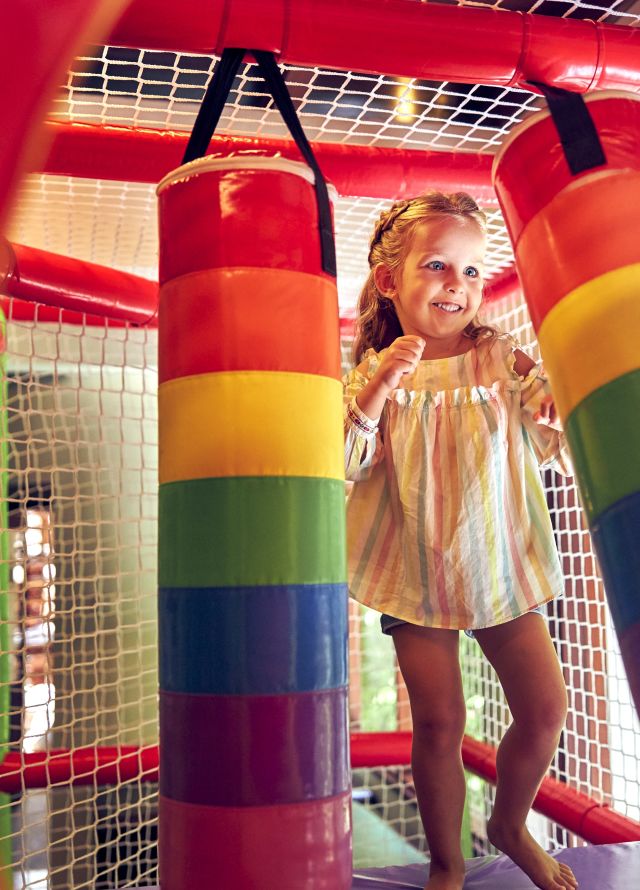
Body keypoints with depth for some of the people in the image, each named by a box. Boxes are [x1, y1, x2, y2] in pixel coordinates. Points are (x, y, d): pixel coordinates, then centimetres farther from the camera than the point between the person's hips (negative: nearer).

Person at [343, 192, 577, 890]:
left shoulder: (505, 361, -2)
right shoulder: (374, 373, -5)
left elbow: (563, 455, -4)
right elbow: (343, 465, -16)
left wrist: (559, 404, -25)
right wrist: (380, 385, -28)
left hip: (502, 565, 2)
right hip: (417, 573, -2)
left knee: (544, 710, 6)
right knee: (439, 723, 1)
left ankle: (510, 825, 37)